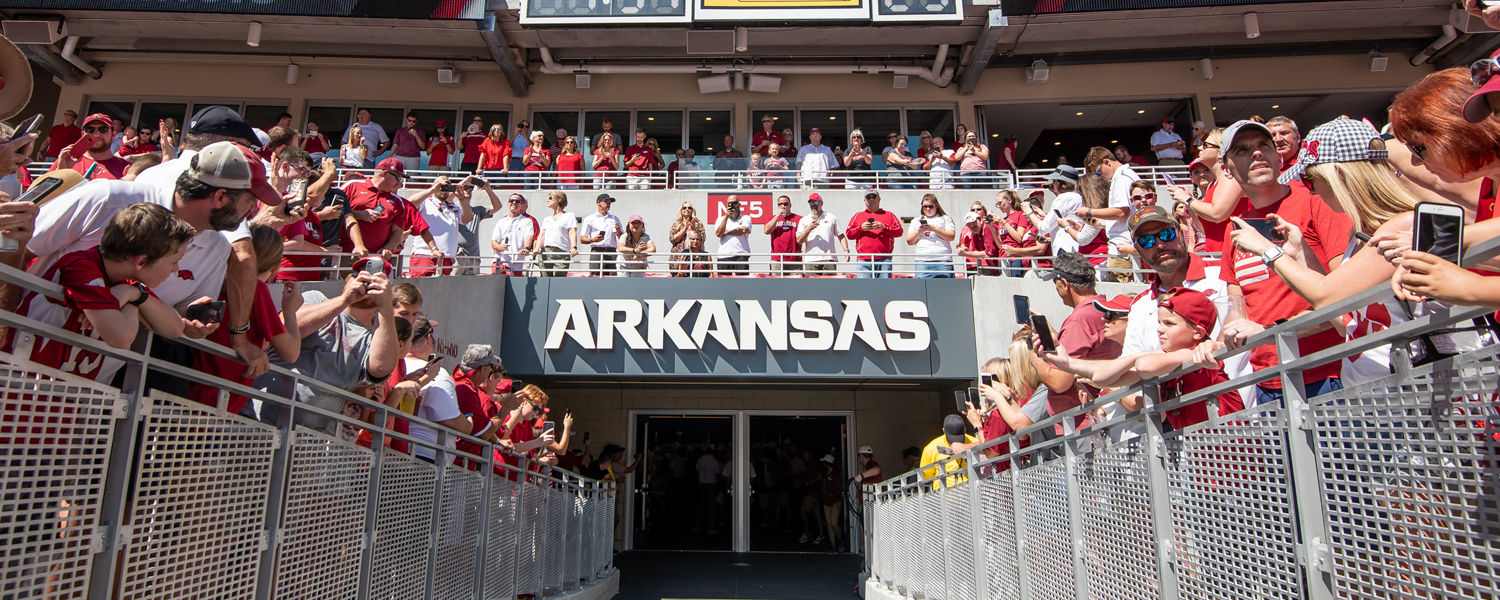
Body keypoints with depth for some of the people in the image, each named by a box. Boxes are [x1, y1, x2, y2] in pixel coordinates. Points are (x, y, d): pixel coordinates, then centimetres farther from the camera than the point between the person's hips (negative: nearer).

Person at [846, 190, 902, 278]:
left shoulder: (889, 215, 19)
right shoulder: (858, 215, 20)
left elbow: (899, 231, 7)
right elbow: (848, 234, 13)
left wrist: (884, 227, -6)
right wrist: (861, 228, -3)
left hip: (884, 260, 0)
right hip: (864, 260, 0)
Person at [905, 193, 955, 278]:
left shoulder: (945, 218, 15)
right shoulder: (916, 221, 22)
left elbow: (951, 236, 0)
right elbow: (909, 241, 16)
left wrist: (934, 229, -7)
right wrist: (919, 231, -1)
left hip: (943, 260, -2)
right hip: (922, 261, 2)